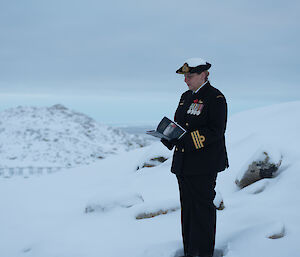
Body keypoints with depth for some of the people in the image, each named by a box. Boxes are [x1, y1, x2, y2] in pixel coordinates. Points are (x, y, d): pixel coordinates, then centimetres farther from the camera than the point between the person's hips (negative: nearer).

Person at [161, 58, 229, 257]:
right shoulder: (186, 97, 16)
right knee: (187, 207, 12)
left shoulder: (216, 98, -9)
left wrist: (188, 140, -24)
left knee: (202, 206, -4)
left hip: (204, 164, -8)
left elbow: (216, 131, -16)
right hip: (184, 162, 8)